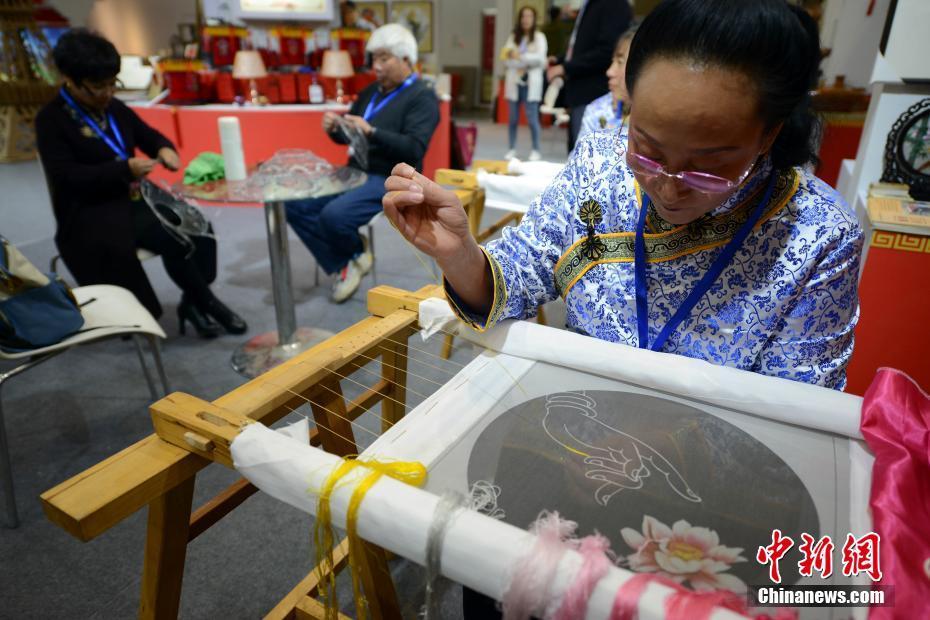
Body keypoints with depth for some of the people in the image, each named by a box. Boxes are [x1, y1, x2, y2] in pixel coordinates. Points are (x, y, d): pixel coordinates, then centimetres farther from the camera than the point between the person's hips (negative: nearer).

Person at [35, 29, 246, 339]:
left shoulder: (114, 108, 12)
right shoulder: (50, 120, -6)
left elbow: (148, 135, 22)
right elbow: (66, 177, -14)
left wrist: (164, 148, -5)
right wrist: (125, 169, -25)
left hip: (134, 198, 6)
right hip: (90, 214, -6)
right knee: (175, 241, -29)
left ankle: (193, 302, -8)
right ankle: (207, 303, -9)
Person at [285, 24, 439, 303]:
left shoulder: (423, 97, -5)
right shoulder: (371, 91, 17)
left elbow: (414, 149, -19)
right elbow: (349, 138, 19)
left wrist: (371, 132, -27)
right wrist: (335, 129, -3)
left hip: (391, 180, -8)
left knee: (334, 215, -30)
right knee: (295, 204, -7)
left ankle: (356, 253, 4)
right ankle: (342, 265, 1)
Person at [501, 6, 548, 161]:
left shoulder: (539, 37, 6)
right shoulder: (513, 37, 12)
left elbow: (540, 58, -7)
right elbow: (507, 58, 2)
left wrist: (521, 57, -15)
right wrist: (520, 66, -15)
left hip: (531, 82, -3)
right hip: (514, 81, 3)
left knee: (532, 118, -7)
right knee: (513, 118, 4)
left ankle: (535, 150, 0)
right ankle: (512, 149, 12)